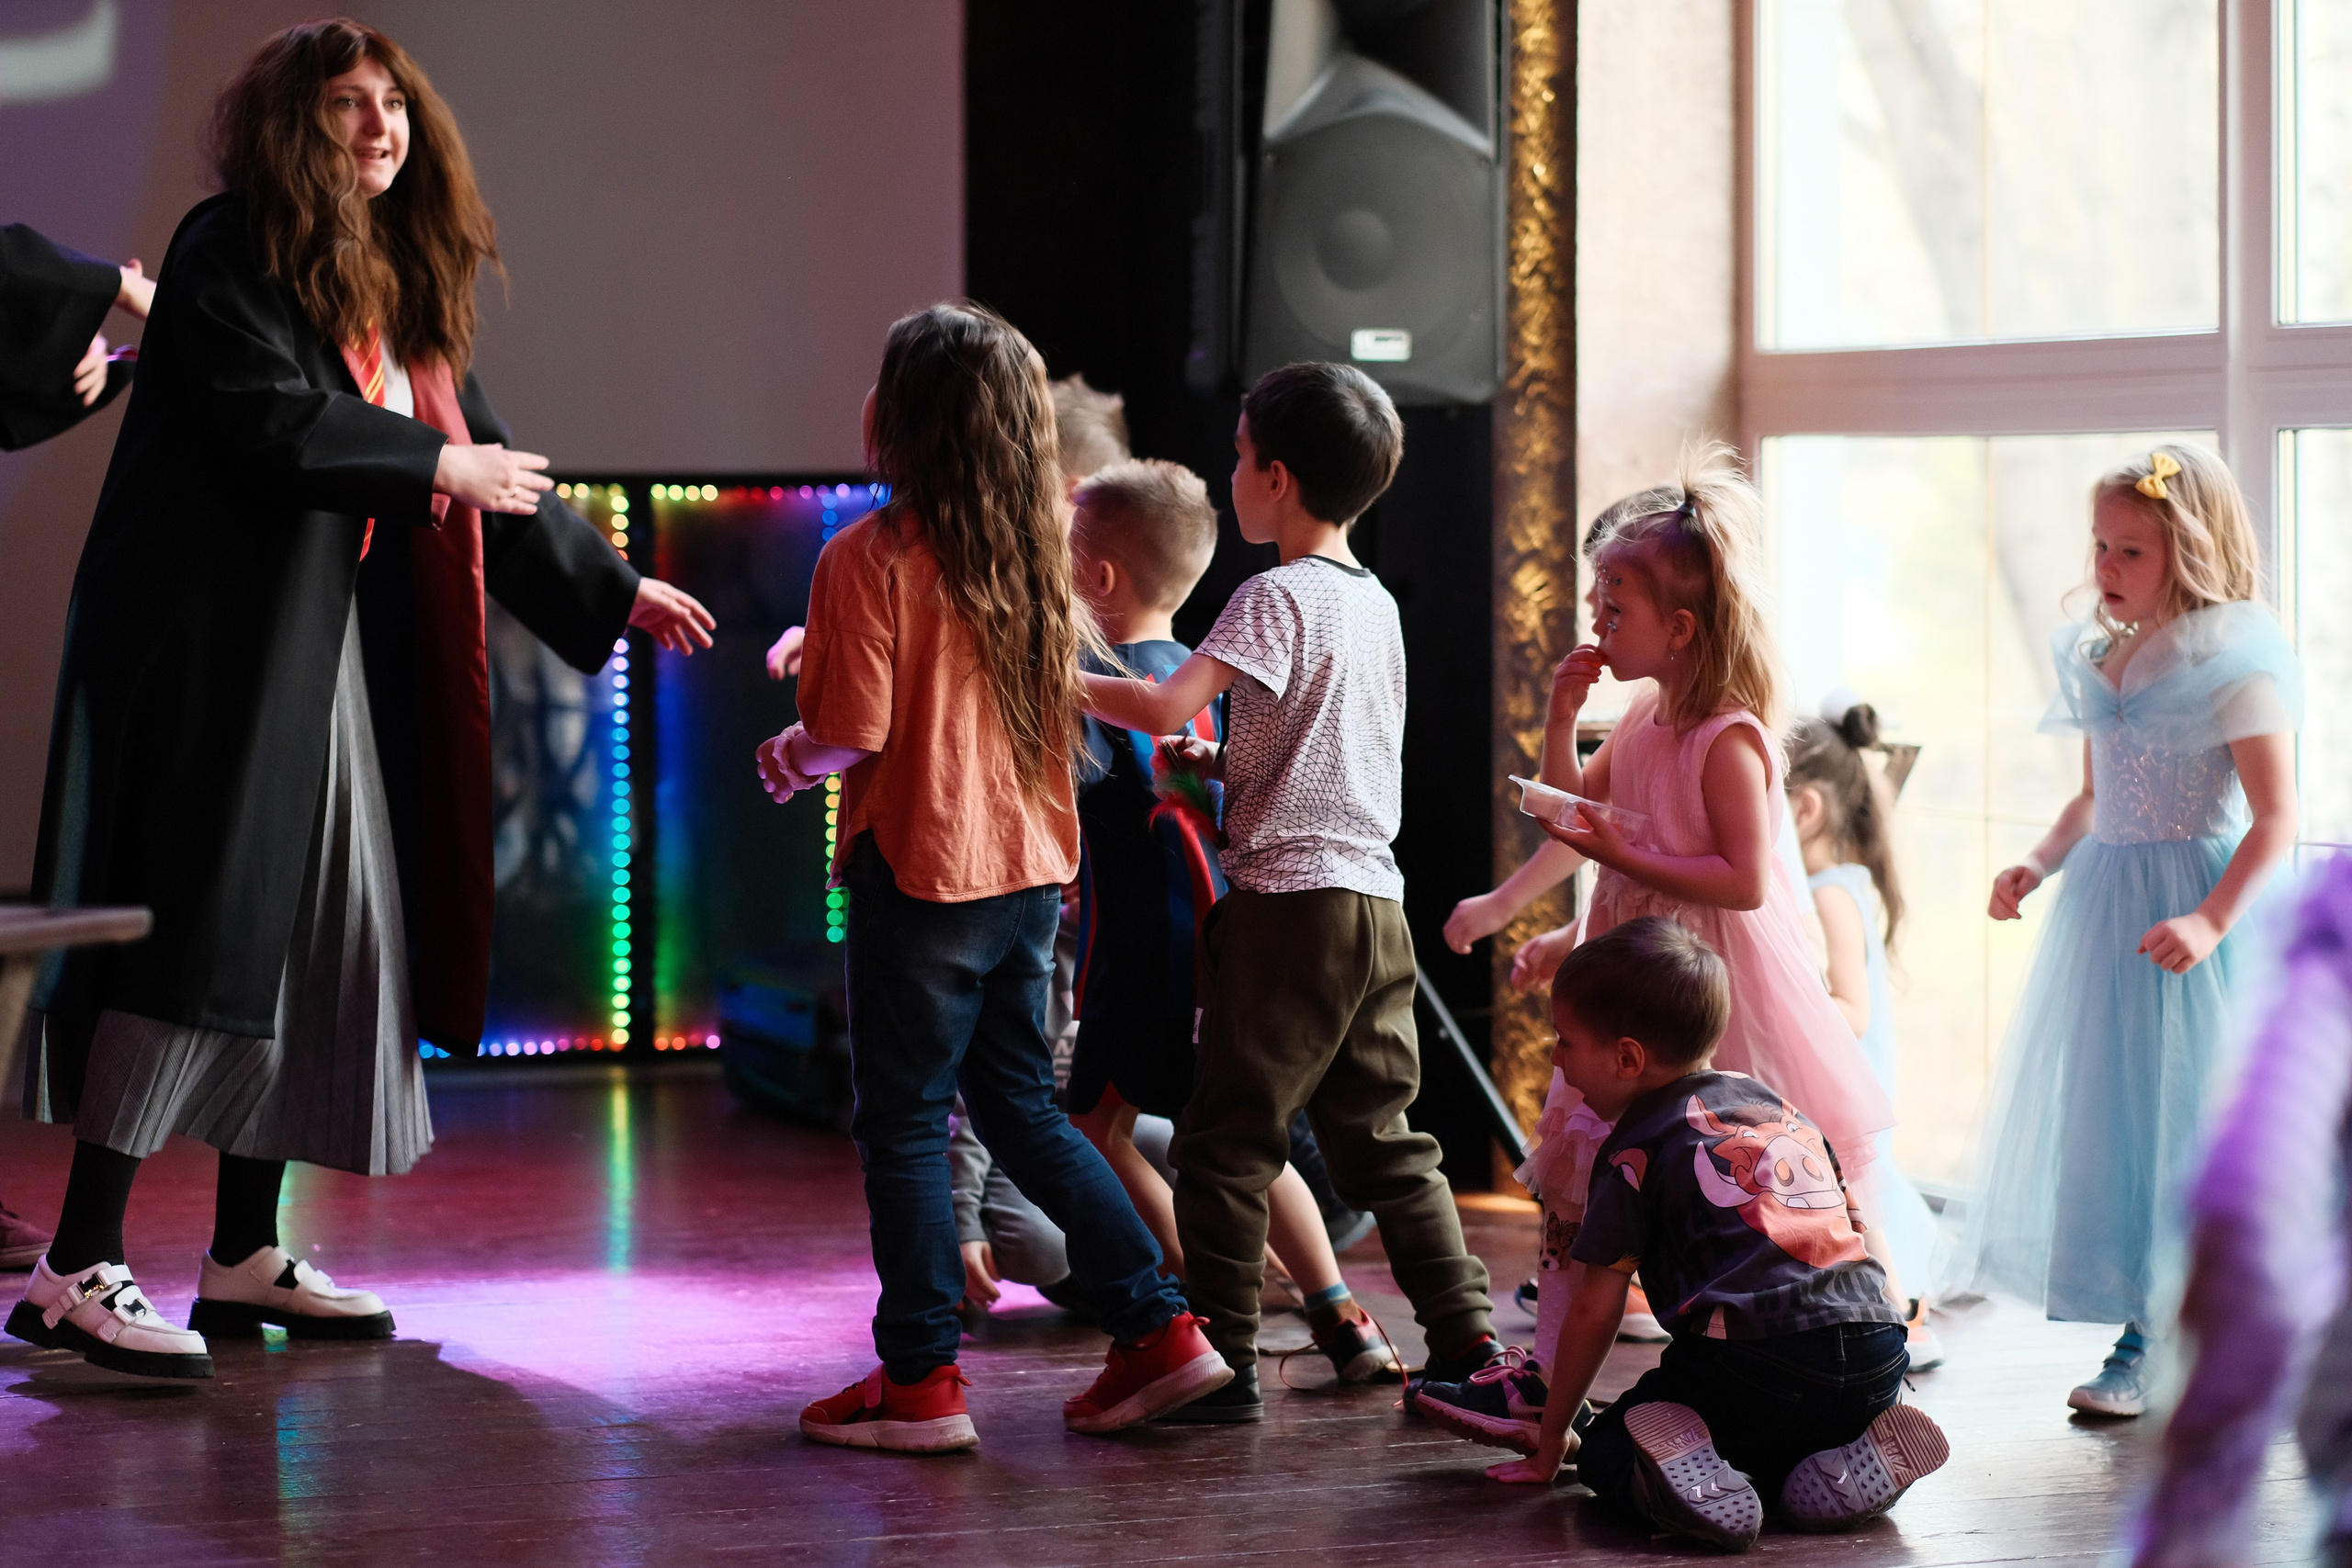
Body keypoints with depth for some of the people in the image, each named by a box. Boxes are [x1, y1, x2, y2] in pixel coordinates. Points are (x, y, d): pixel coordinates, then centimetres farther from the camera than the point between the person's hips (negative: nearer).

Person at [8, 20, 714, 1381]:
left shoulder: (404, 286, 18)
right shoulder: (230, 252, -6)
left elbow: (478, 458, 25)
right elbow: (267, 414, -19)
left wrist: (610, 589, 27)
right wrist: (436, 468, -11)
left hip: (341, 655, 9)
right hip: (215, 644, -8)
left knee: (327, 942, 7)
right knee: (198, 928, -13)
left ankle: (246, 1257, 14)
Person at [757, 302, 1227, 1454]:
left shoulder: (868, 559, -14)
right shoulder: (1033, 555, 6)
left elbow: (855, 732, -18)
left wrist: (788, 760, 5)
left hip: (922, 870, -7)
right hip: (1031, 864, 7)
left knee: (904, 1122, 4)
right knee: (1021, 1107, 17)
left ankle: (921, 1380, 8)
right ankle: (1157, 1327, 14)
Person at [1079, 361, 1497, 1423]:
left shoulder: (1278, 597, -11)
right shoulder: (1374, 601, 15)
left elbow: (1163, 707, -21)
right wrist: (1224, 762, 19)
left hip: (1288, 901, -8)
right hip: (1375, 903, 8)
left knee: (1223, 1145, -2)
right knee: (1381, 1141, 13)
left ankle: (1223, 1363, -1)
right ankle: (1466, 1343, 11)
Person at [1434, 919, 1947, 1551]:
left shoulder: (1637, 1147, 6)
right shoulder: (1783, 1107, 24)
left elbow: (1593, 1312, 7)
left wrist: (1550, 1441, 17)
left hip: (1755, 1365, -6)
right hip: (1878, 1366, 6)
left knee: (1606, 1447, 13)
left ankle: (1683, 1471, -20)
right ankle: (1855, 1458, 4)